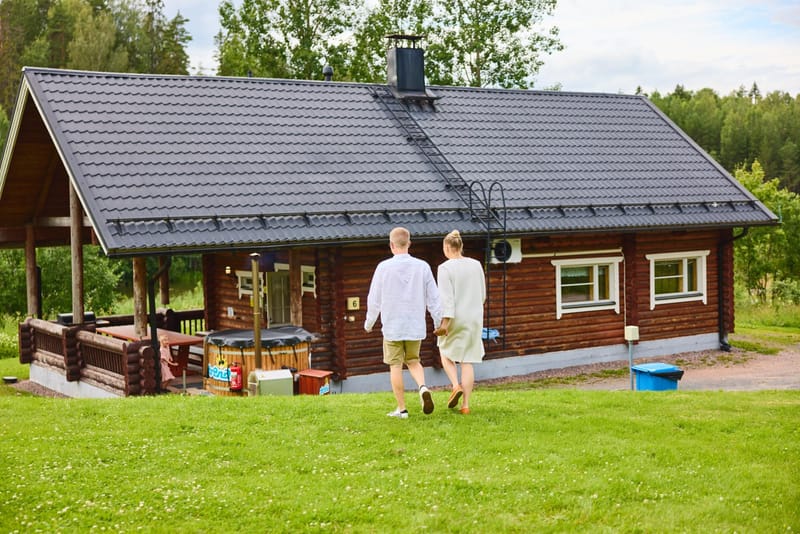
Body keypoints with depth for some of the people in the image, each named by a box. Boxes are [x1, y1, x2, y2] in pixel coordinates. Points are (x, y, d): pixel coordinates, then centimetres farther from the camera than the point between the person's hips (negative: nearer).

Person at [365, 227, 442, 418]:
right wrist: (439, 323, 11)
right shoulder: (422, 267, -3)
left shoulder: (384, 267, -8)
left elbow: (374, 299, -1)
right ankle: (423, 387, -7)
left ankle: (401, 408, 10)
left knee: (395, 366, 6)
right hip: (415, 325, 2)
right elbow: (433, 298, 0)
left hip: (392, 325, -2)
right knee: (413, 361, 19)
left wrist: (369, 323, 13)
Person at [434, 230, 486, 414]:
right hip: (474, 318, 4)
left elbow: (447, 297, -19)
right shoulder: (476, 265, 4)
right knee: (467, 361, 7)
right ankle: (465, 404, 3)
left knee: (446, 354, 19)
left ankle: (456, 386, -3)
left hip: (454, 319, -4)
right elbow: (482, 295, 12)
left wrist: (445, 321, -21)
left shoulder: (445, 268, -11)